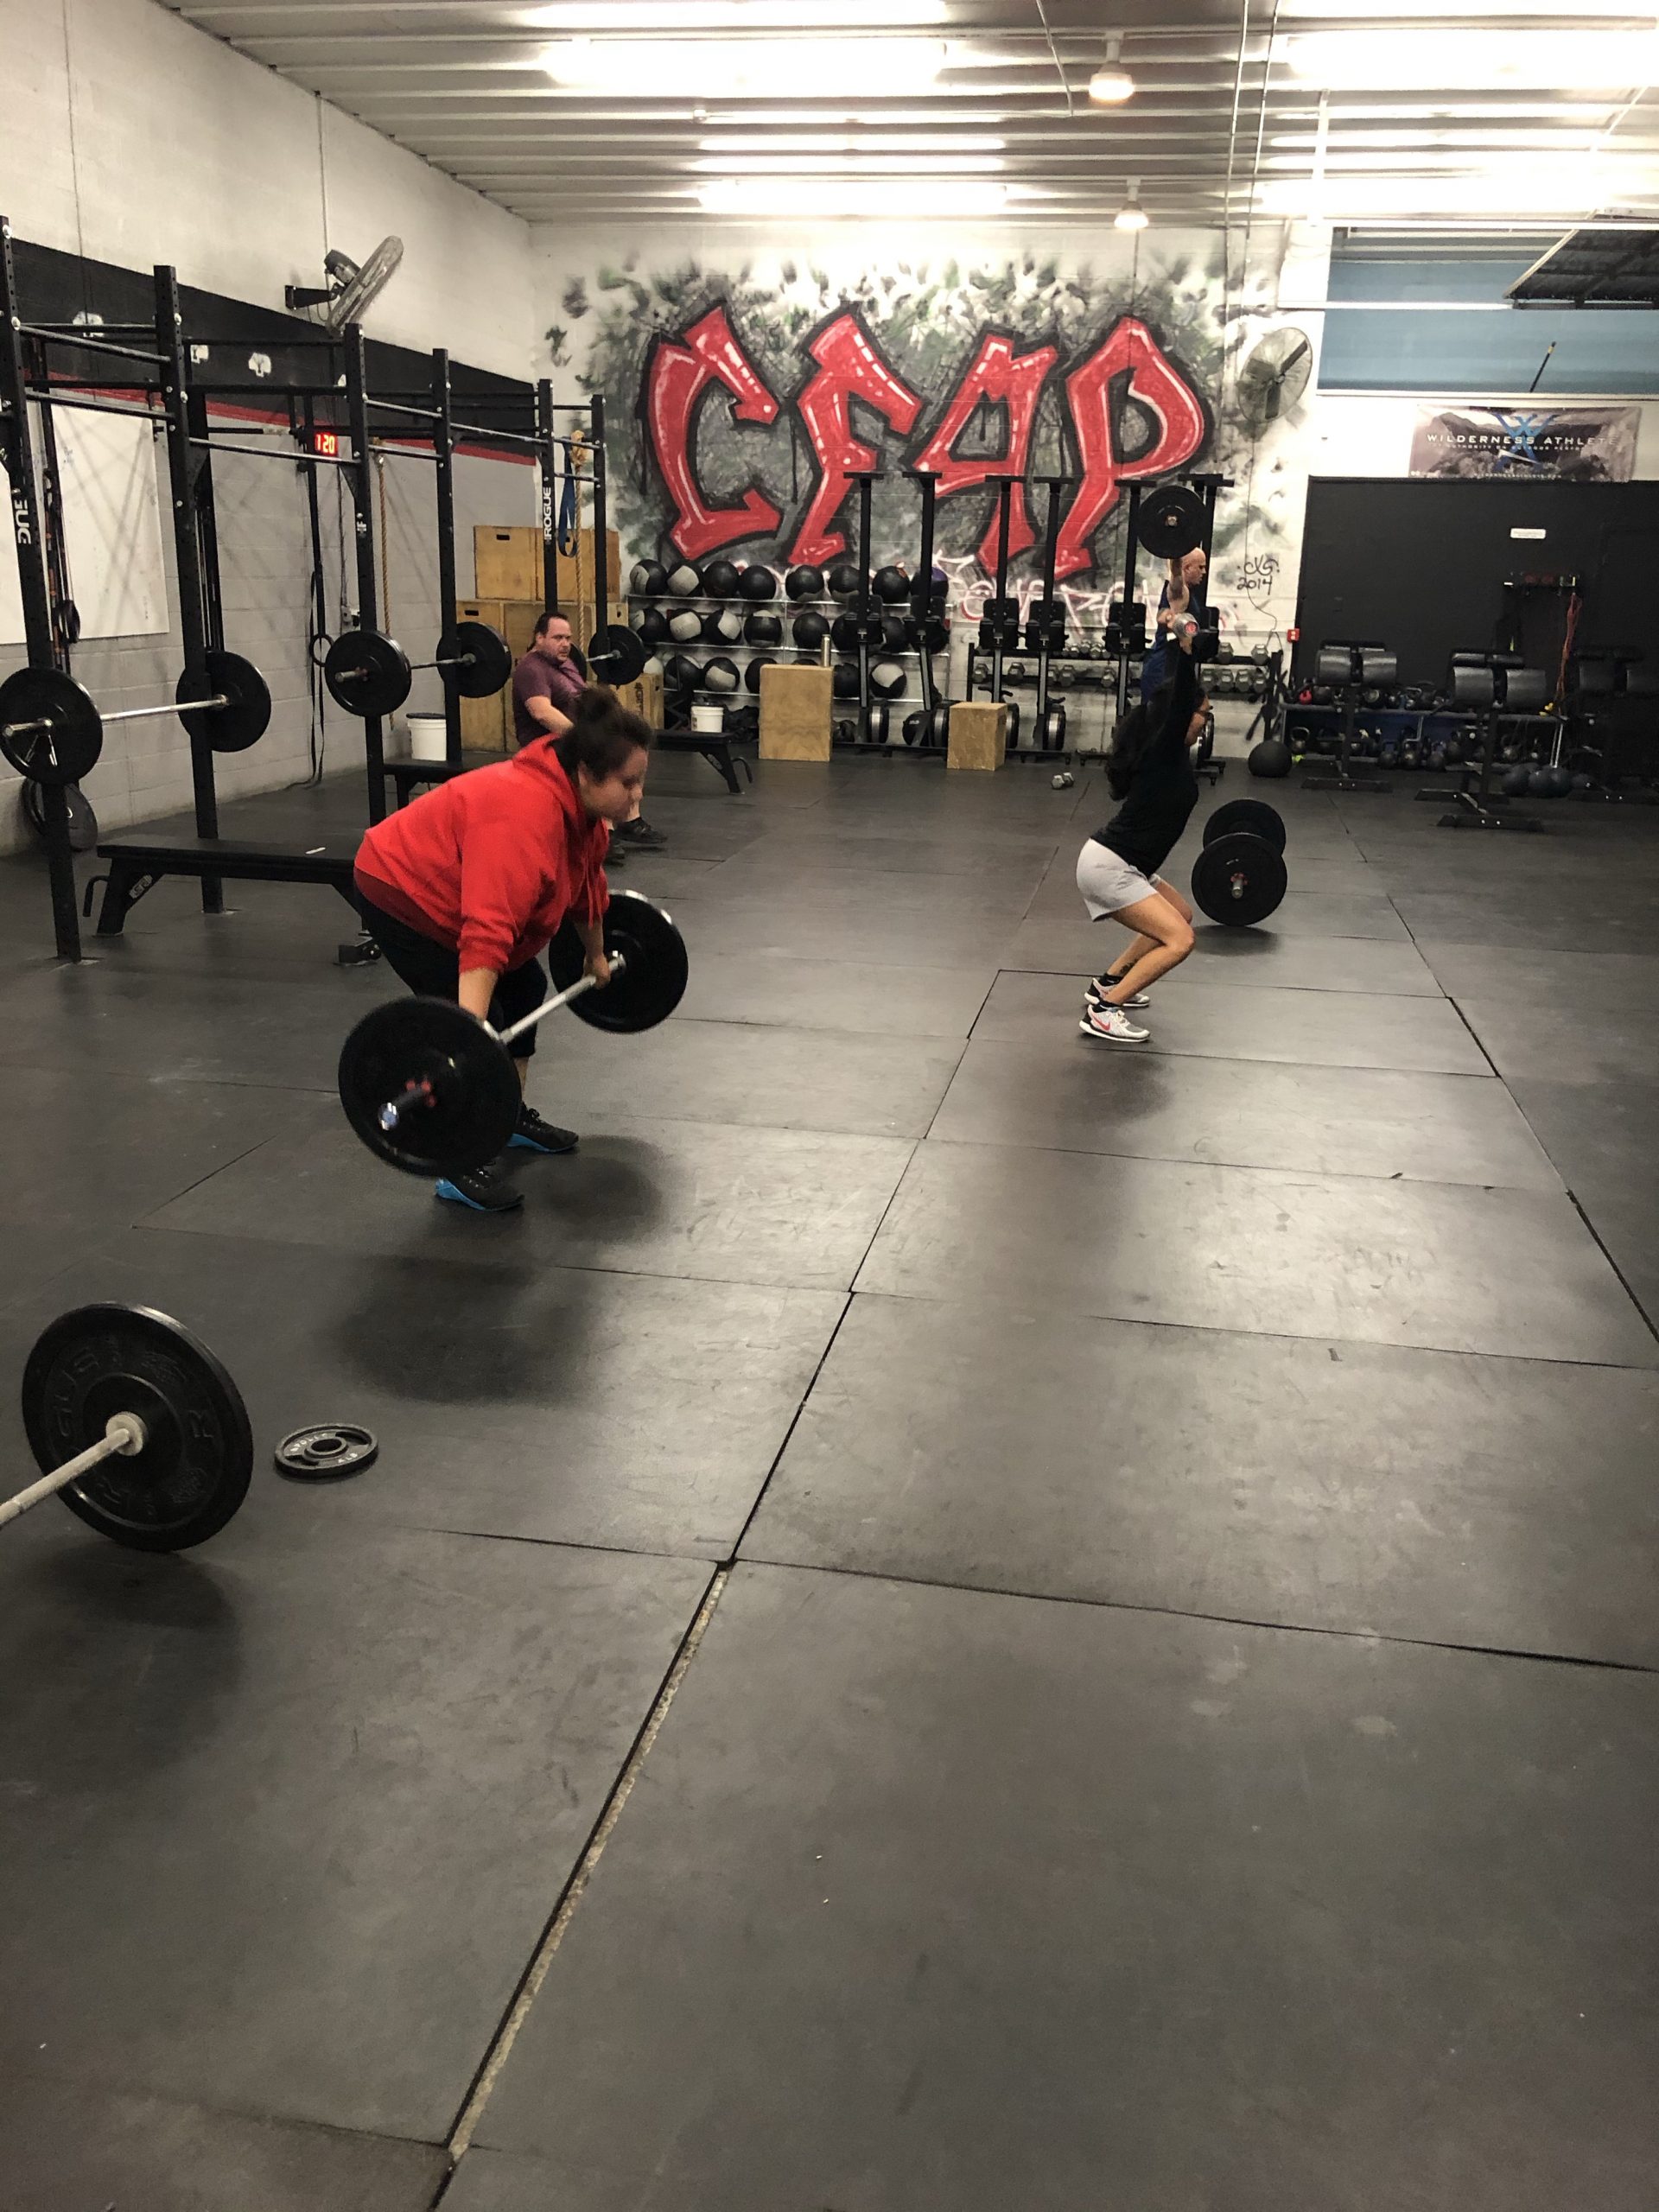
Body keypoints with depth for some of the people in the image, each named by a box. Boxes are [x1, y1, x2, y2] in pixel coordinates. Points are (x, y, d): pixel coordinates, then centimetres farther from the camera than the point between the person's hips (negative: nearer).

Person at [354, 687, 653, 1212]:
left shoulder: (582, 805, -5)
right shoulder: (524, 817, -34)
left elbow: (585, 885, 13)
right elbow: (487, 932, -41)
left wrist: (596, 956, 24)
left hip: (445, 892, 10)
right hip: (400, 892, -10)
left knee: (525, 988, 13)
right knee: (480, 1024, -15)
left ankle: (511, 1115, 26)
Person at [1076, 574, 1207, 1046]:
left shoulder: (1169, 754, 9)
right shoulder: (1164, 752, -15)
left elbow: (1178, 688, 16)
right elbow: (1179, 692, -27)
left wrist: (1181, 618, 16)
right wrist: (1181, 627, -28)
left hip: (1120, 863, 11)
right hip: (1107, 866, -11)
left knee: (1181, 916, 24)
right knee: (1179, 939, -15)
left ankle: (1109, 982, 25)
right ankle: (1103, 1012, -14)